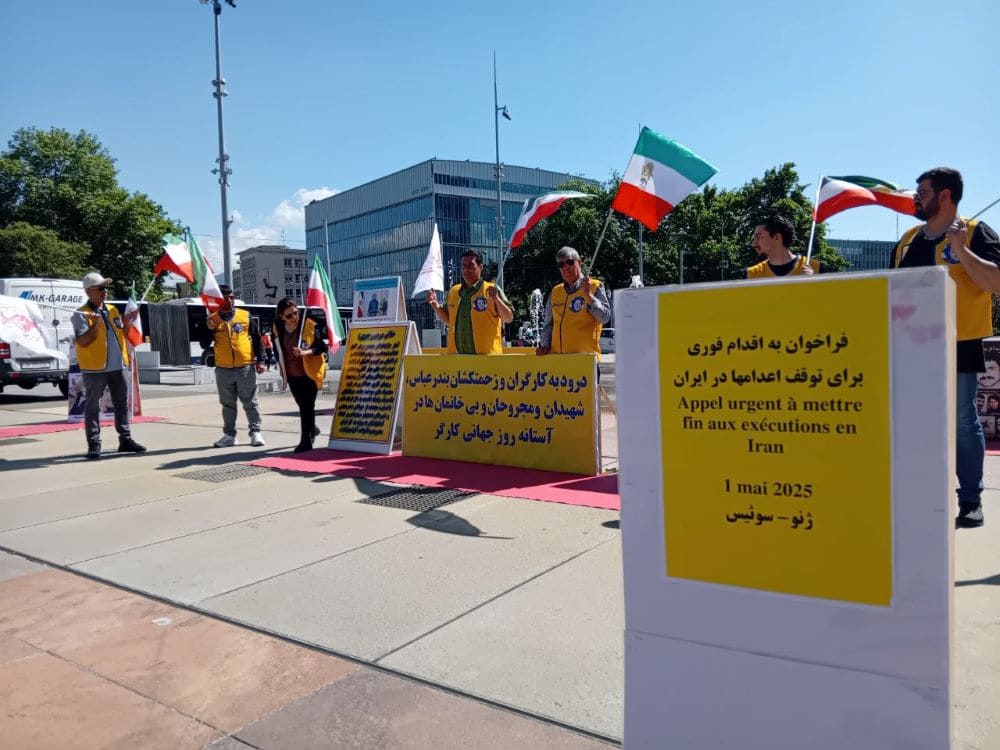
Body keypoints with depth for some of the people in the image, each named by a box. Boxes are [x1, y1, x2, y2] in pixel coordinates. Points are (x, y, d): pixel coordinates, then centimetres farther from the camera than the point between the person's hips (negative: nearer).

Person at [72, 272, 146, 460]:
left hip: (117, 366, 7)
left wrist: (127, 323, -1)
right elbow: (82, 342, -17)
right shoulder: (81, 314, -8)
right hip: (95, 368, -7)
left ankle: (125, 439, 22)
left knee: (122, 404, 13)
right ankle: (94, 445, 5)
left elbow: (121, 334, 17)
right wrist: (95, 325, -29)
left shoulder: (112, 310, 12)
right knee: (93, 407, 1)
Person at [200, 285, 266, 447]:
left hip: (246, 367, -2)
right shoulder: (212, 319, 5)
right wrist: (209, 330, -12)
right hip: (223, 369, 2)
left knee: (250, 403, 4)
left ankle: (255, 432, 11)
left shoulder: (245, 316, 2)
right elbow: (204, 345, 5)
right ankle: (229, 434, 18)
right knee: (228, 404, 11)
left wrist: (260, 360, -2)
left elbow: (257, 339, 5)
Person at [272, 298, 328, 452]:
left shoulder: (310, 326, -14)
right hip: (292, 374, 5)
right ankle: (312, 429, 41)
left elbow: (321, 346, -12)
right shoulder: (278, 328, 1)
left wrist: (305, 352, -27)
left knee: (307, 406, -4)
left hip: (309, 372, -5)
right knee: (302, 405, 17)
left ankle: (306, 441, 3)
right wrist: (281, 367, 16)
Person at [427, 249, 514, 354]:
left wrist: (497, 299, -23)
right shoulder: (453, 291, 13)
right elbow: (448, 320, 23)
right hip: (456, 354, 5)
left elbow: (509, 318, -7)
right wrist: (435, 305, 7)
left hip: (486, 354, -5)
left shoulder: (491, 290, -3)